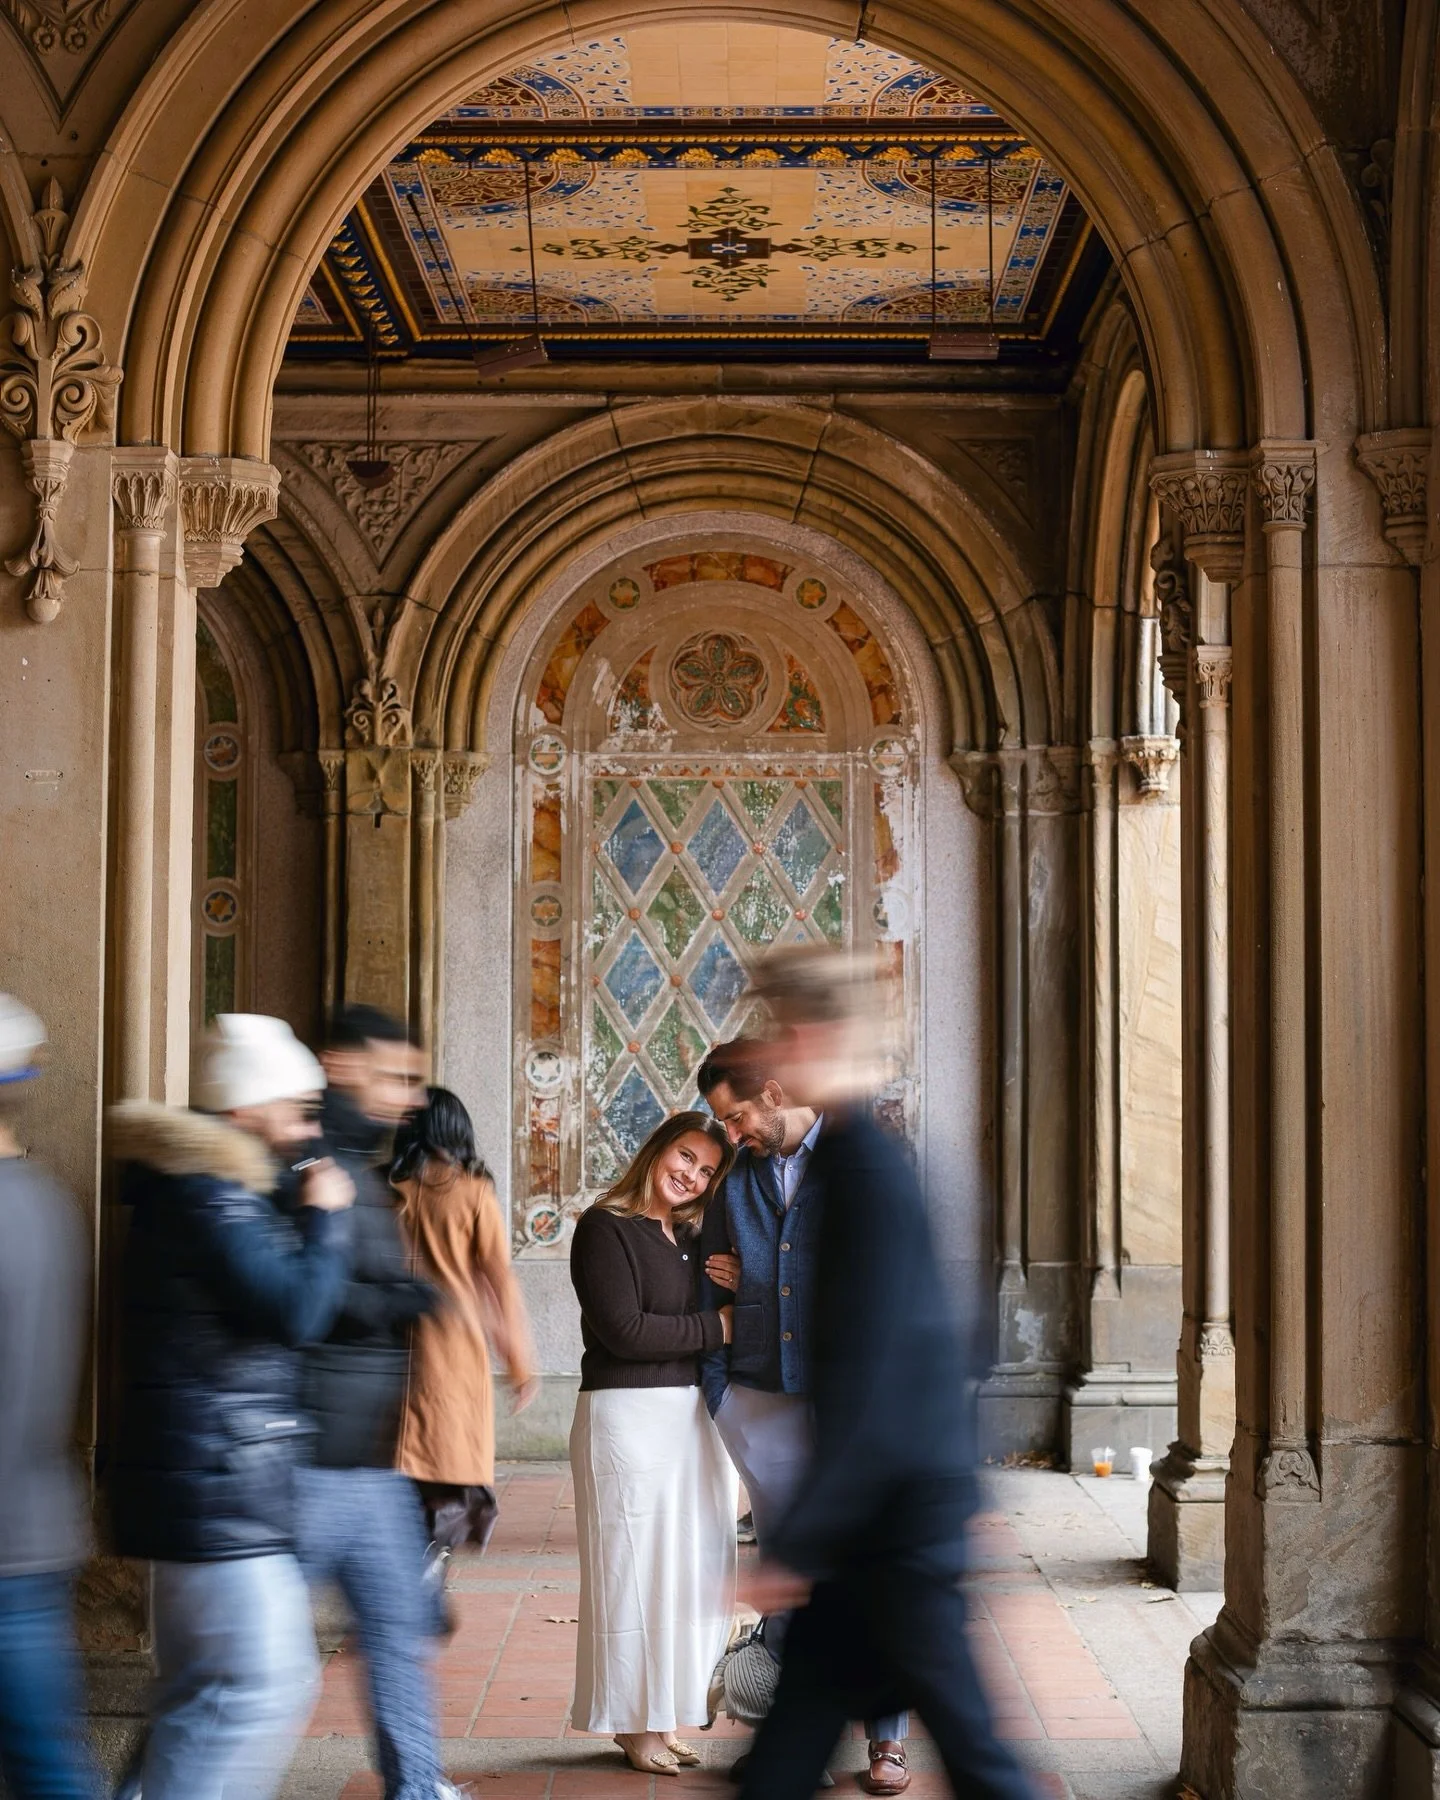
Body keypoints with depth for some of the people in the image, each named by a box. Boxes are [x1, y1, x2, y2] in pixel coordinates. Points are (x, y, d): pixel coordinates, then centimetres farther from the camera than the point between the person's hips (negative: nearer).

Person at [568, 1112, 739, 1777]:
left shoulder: (693, 1239, 16)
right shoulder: (606, 1228, -7)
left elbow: (725, 1320, 15)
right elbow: (623, 1330, -16)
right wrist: (715, 1326, -10)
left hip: (696, 1416, 7)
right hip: (629, 1417, -7)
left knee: (688, 1570, 9)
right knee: (633, 1569, -1)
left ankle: (662, 1716, 19)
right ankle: (633, 1723, 10)